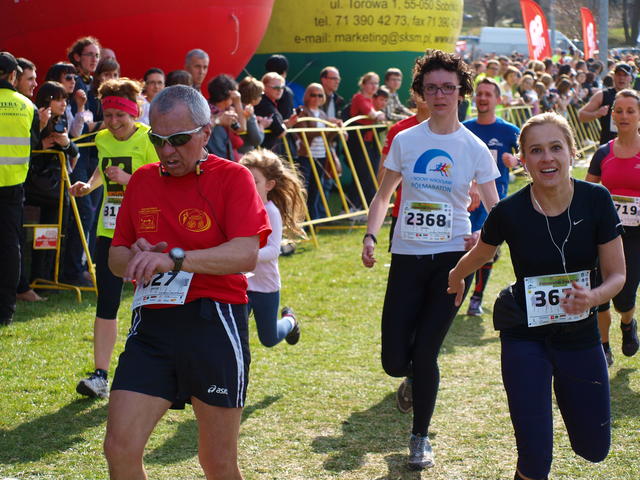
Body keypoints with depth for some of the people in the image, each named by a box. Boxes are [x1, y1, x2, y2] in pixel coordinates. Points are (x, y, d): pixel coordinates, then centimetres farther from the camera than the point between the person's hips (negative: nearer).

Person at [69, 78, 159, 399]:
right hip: (109, 230, 5)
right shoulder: (103, 139, 7)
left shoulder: (149, 140, -11)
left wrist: (128, 179, -26)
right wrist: (89, 185, 10)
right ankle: (100, 376, -4)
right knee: (106, 302, -2)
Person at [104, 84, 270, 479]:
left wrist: (174, 258, -28)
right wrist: (135, 259, -8)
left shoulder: (232, 177, -4)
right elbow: (116, 257, 16)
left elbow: (247, 254, -18)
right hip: (152, 325, 4)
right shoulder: (142, 181, 12)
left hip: (214, 325, -4)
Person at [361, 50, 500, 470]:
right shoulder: (405, 141, 3)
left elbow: (496, 209, 3)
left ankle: (421, 436, 14)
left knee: (425, 352, -7)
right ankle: (414, 377, 36)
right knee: (395, 361, -3)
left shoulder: (474, 148, -1)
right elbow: (384, 195, 12)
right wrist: (370, 235, -4)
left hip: (451, 258, -2)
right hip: (407, 257, 2)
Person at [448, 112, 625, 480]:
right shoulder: (510, 212, -16)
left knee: (594, 449, 12)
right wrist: (456, 279, 24)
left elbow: (617, 275, -7)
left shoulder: (596, 201, -13)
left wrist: (592, 297, -27)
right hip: (525, 337, -2)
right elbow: (479, 255, 6)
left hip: (580, 336, 2)